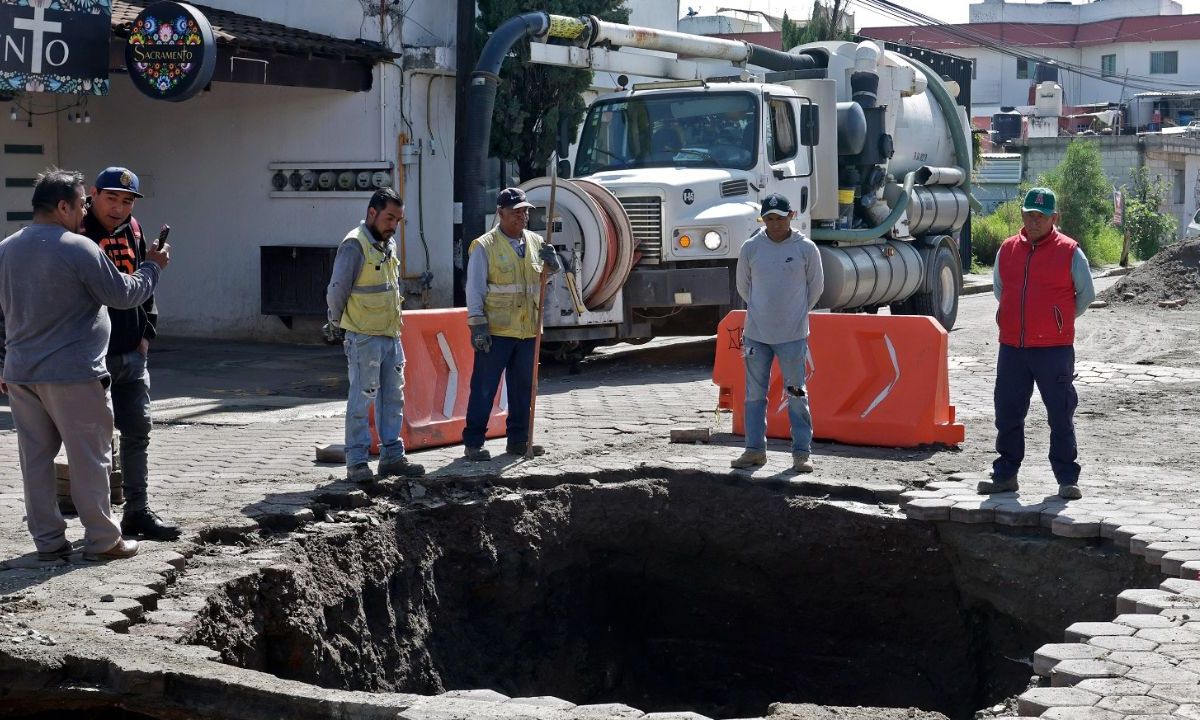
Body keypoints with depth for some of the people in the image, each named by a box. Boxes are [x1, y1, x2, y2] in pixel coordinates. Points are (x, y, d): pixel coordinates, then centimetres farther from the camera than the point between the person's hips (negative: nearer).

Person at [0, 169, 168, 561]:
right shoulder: (79, 249, -13)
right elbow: (124, 294, -6)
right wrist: (152, 265, 10)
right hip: (72, 375, -7)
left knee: (35, 458, 10)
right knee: (89, 459, 2)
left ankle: (48, 540, 15)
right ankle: (102, 540, 7)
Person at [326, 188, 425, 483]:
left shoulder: (389, 245, 13)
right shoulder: (355, 245, -14)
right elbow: (337, 291, -12)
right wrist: (340, 322, 0)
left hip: (392, 336, 8)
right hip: (364, 338, -8)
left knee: (393, 398, 11)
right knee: (361, 400, -4)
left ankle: (392, 456, 18)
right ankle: (356, 461, 2)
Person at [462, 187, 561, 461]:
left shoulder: (535, 242, 11)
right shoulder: (485, 246, -5)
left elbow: (546, 277, 18)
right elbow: (475, 288, -7)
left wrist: (551, 262, -5)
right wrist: (477, 324, -14)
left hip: (528, 329, 6)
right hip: (495, 331, -6)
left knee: (523, 387, 13)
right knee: (484, 388, -2)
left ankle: (518, 440, 23)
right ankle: (473, 443, 3)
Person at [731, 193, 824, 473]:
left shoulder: (806, 248, -5)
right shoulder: (750, 248, -1)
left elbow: (815, 287, 8)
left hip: (793, 335, -2)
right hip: (756, 334, 2)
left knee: (796, 394, 2)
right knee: (755, 393, 7)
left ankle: (801, 452, 8)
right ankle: (754, 449, 17)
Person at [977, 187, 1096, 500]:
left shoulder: (1069, 252, -3)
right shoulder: (1007, 250, 8)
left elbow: (1086, 295, 7)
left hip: (1054, 349, -4)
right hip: (1012, 348, 4)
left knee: (1061, 416, 1)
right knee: (1007, 415, 10)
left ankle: (1067, 480, 8)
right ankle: (1005, 474, 21)